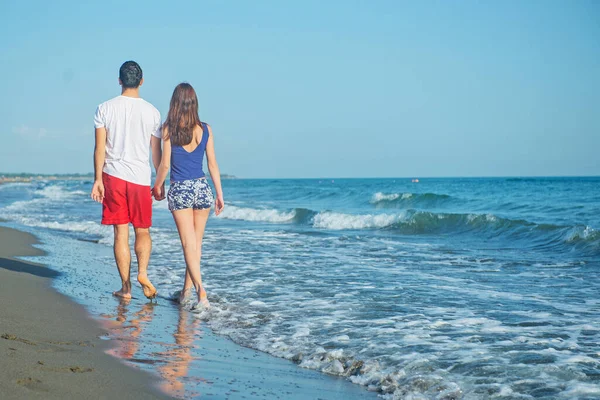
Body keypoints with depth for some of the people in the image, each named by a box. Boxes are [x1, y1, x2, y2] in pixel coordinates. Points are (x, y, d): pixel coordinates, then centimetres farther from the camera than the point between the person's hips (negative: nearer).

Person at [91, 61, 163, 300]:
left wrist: (97, 180, -1)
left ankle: (126, 287, 6)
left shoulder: (105, 109, 1)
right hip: (141, 177, 0)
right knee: (143, 231, 13)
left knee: (120, 233, 5)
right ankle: (142, 272, -11)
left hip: (113, 176, 0)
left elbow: (100, 147, -4)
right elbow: (157, 152, 5)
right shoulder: (151, 112, 1)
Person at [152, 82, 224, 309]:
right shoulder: (205, 129, 1)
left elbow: (165, 164, -6)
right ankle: (187, 288, 23)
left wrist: (157, 186, 11)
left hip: (179, 190, -3)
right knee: (196, 242, 14)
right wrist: (220, 195, 10)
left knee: (188, 244, -1)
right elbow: (212, 164, 3)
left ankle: (200, 289, -15)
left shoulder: (169, 128, -7)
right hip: (202, 188, 3)